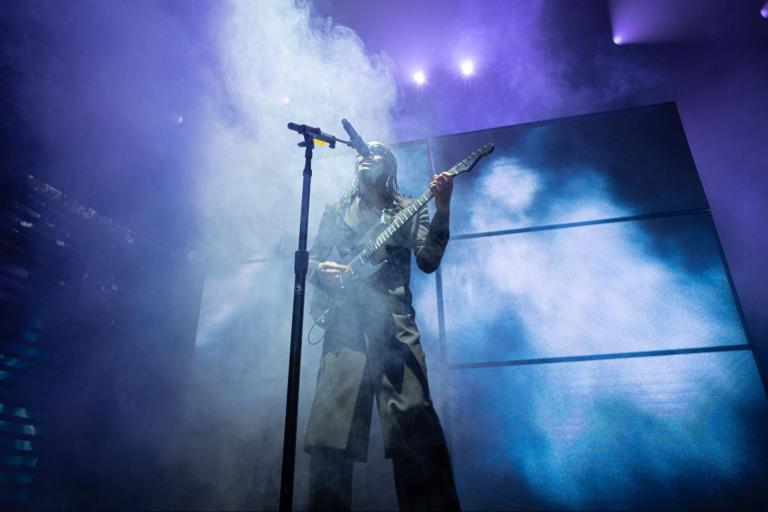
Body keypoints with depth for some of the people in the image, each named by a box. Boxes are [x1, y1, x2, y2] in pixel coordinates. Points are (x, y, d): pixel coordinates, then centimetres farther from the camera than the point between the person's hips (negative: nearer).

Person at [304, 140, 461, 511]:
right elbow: (310, 258, 21)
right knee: (330, 428, -6)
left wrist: (442, 210, -10)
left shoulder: (410, 210, 15)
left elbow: (429, 262, 2)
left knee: (414, 422, -12)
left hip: (394, 319, -1)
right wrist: (320, 271, -3)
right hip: (345, 319, 2)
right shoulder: (336, 210, 21)